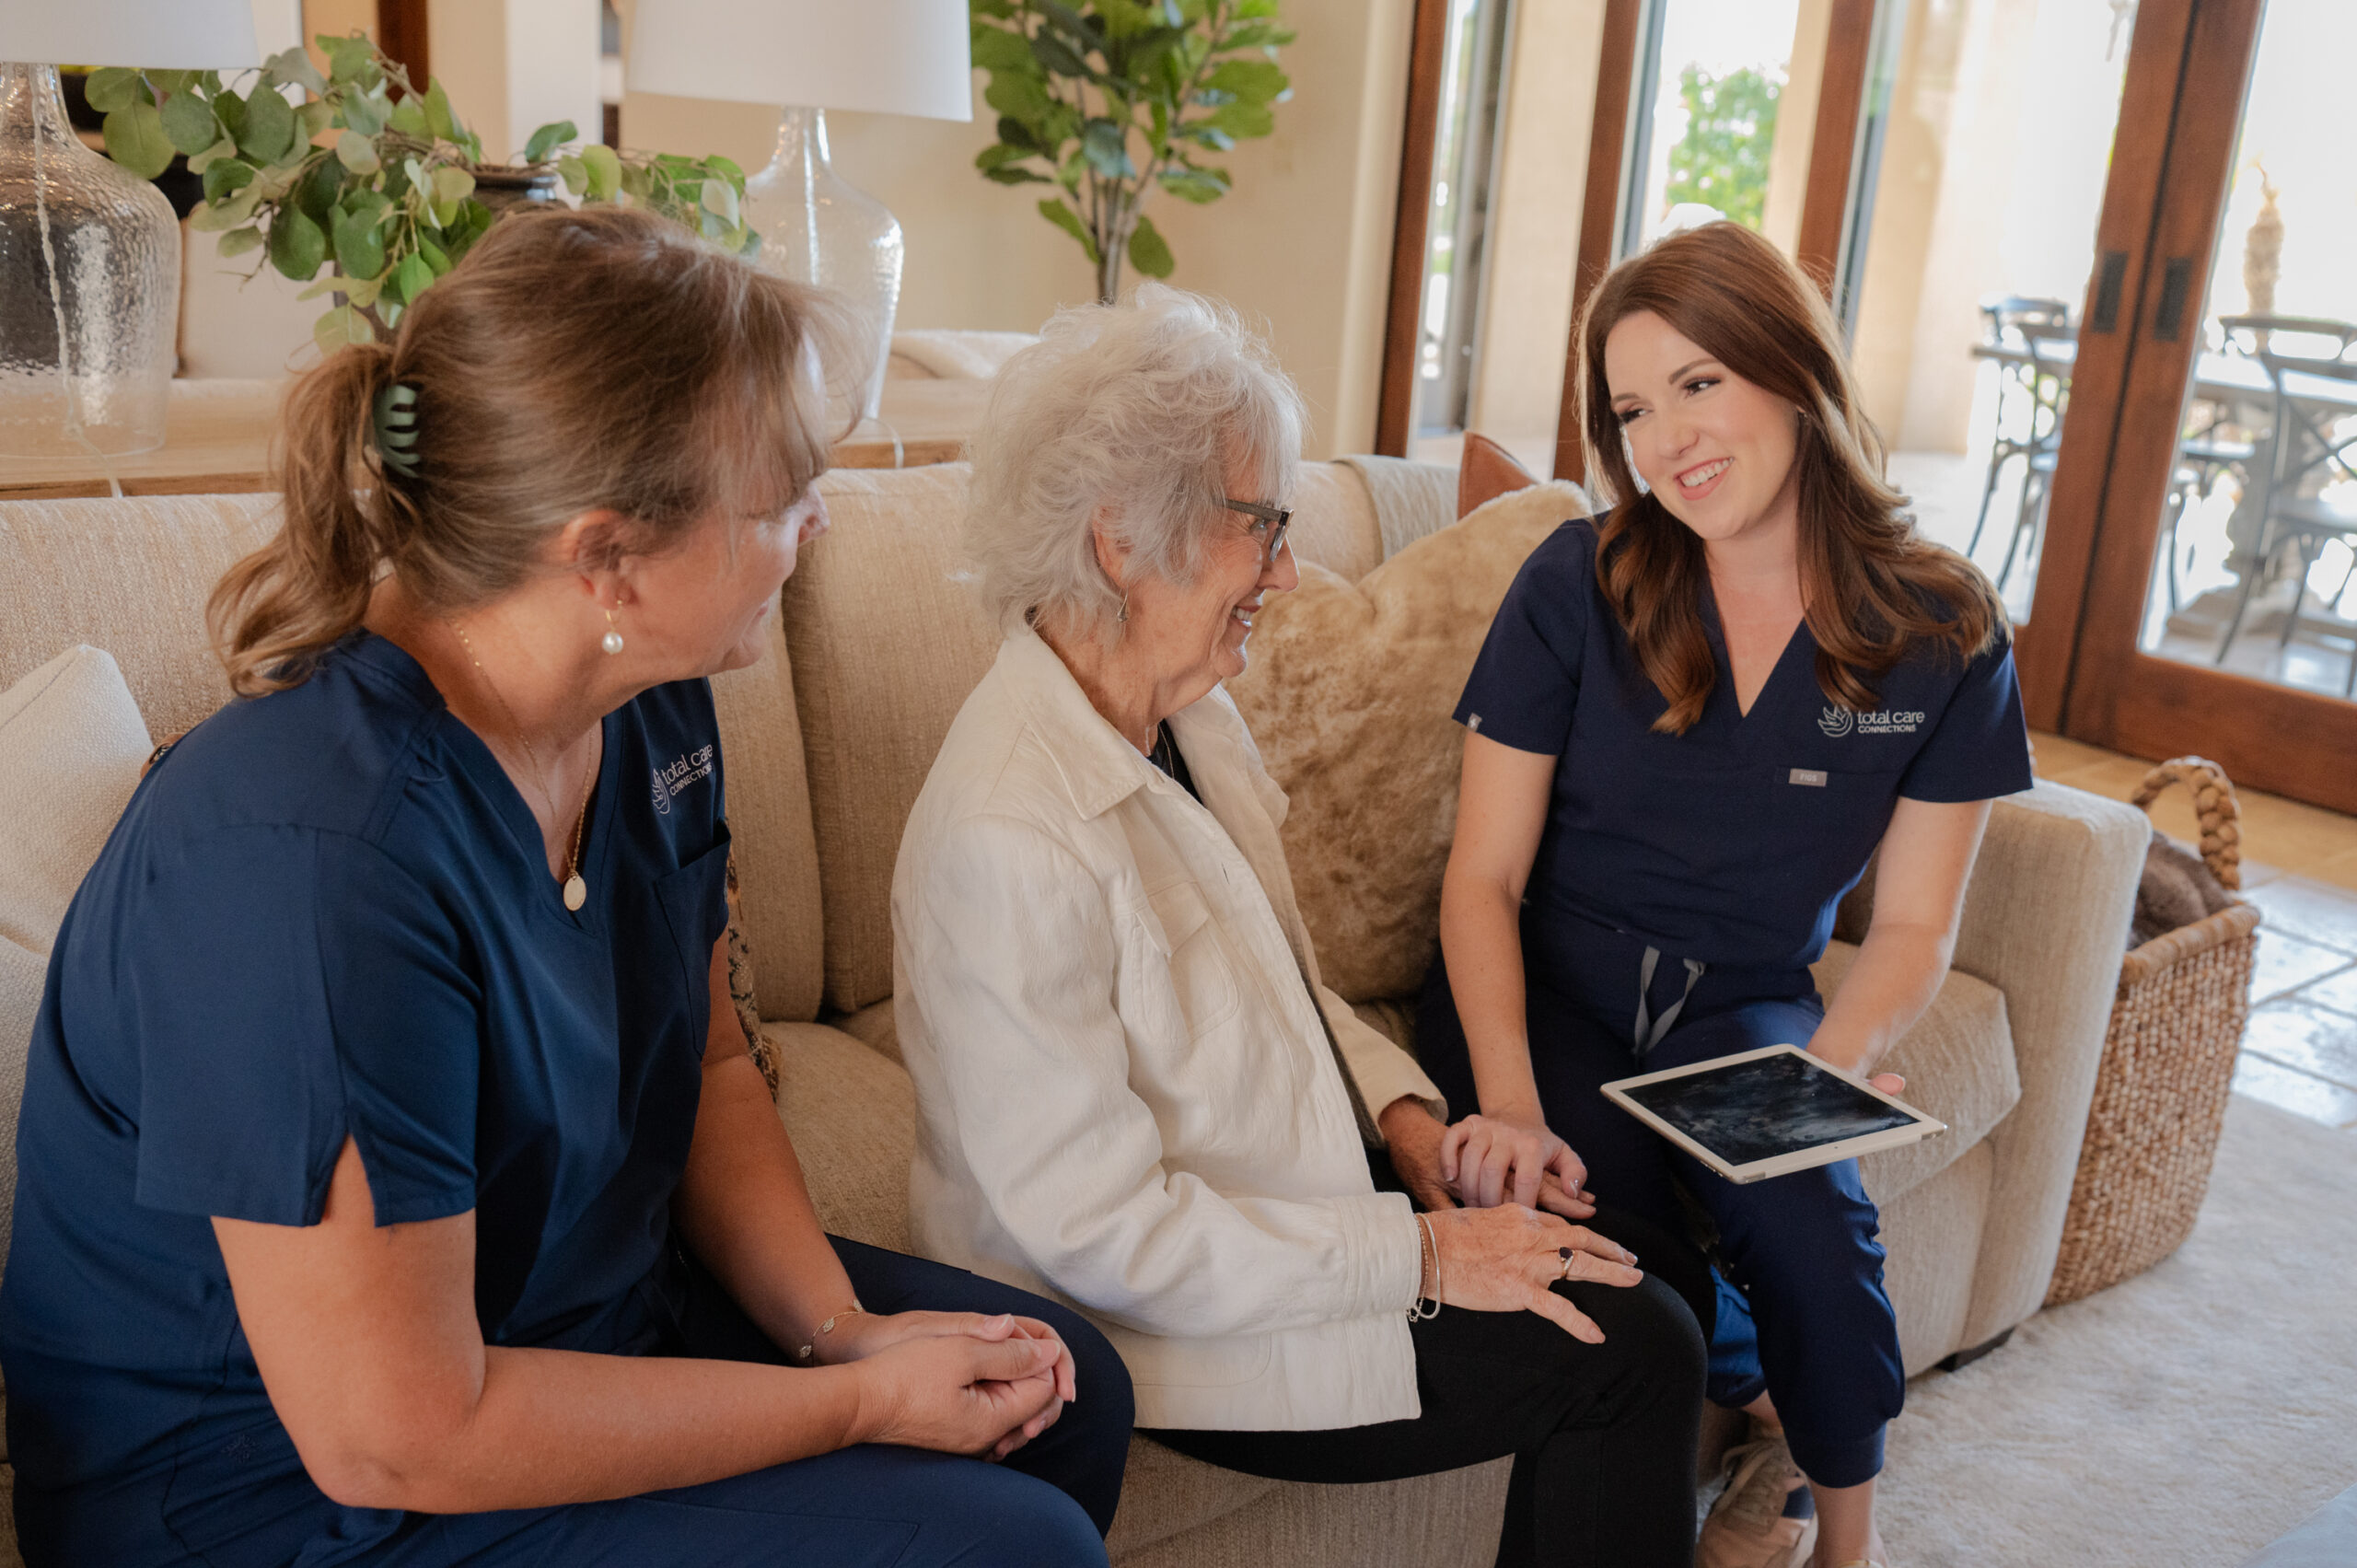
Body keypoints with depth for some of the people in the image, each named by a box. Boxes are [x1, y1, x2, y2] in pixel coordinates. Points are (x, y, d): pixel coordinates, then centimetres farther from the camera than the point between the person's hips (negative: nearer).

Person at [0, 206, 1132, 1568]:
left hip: (595, 1293, 8)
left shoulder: (651, 708, -6)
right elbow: (393, 1440, -28)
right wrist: (859, 1403, -20)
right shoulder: (310, 856, -34)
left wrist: (841, 1324, -9)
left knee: (1070, 1392, 10)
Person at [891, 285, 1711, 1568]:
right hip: (1162, 1321, -8)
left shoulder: (1193, 719, 0)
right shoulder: (1011, 843, -30)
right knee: (1632, 1356, -8)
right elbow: (1105, 1234, -26)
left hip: (1293, 1195, 8)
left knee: (1654, 1277, 3)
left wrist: (1404, 1111, -3)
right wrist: (1422, 1254, -20)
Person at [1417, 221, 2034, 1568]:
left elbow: (1914, 924, 2)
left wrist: (1830, 1067, -18)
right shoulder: (1579, 585, -8)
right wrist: (1510, 1101, -22)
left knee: (1809, 1211, -29)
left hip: (1744, 1010, 1)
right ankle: (1766, 1405, 6)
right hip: (1545, 987, -1)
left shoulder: (1944, 632, -4)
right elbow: (1484, 875, -7)